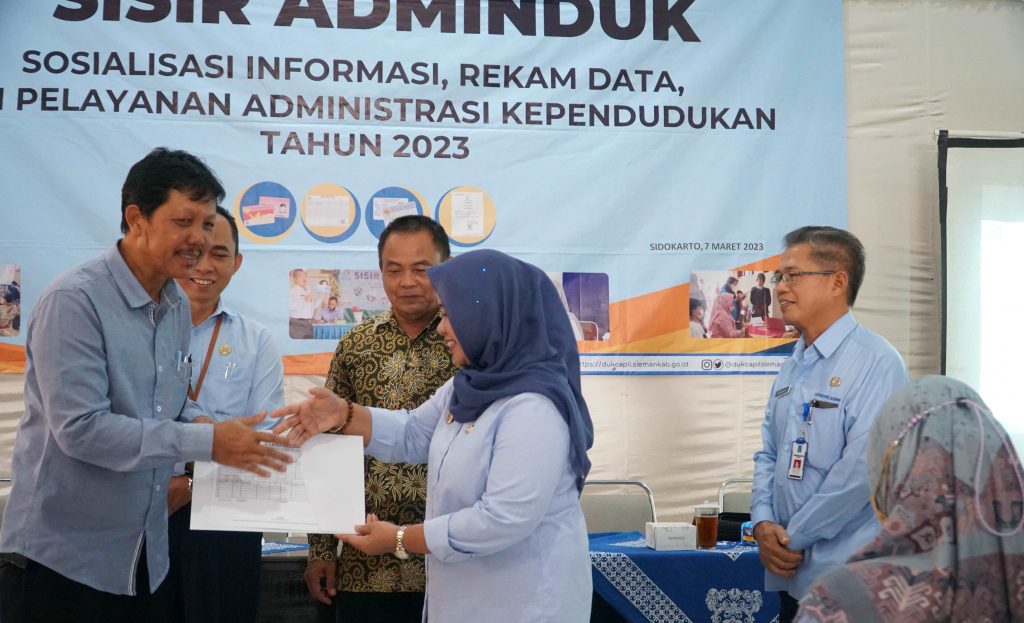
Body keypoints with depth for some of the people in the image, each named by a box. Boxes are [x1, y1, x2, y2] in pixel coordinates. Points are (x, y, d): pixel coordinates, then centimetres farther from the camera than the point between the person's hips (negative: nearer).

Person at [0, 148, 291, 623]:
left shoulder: (177, 307, 7)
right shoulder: (73, 301, -17)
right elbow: (81, 428, -24)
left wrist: (203, 425, -6)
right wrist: (208, 443, -23)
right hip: (61, 557, -7)